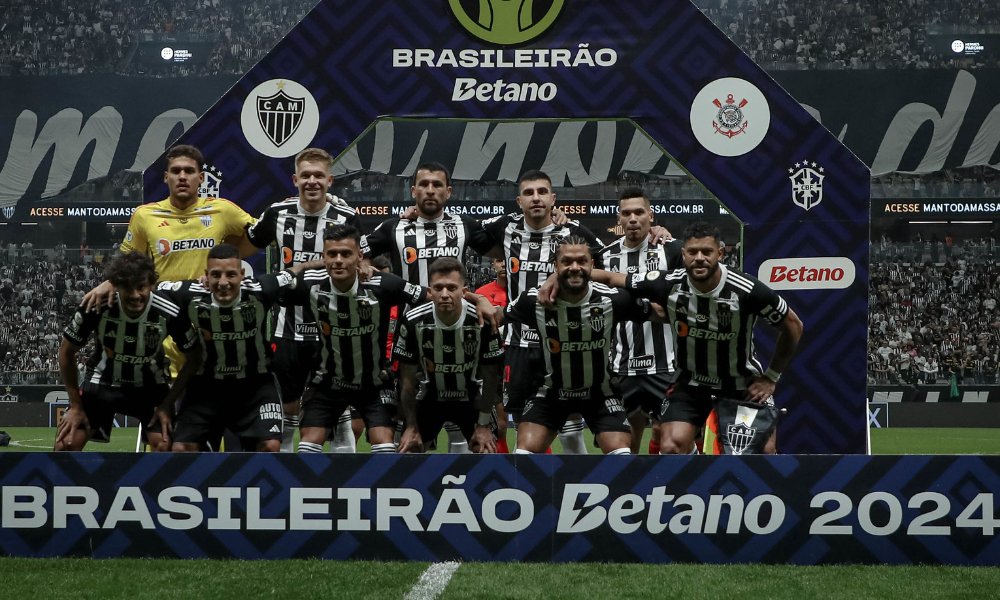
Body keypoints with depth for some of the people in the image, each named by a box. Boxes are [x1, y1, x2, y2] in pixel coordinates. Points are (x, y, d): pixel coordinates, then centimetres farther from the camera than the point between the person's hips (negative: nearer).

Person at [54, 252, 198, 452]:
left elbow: (195, 357, -10)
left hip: (150, 385, 0)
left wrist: (168, 403, -13)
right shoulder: (95, 308, -26)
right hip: (102, 381, 0)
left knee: (165, 446, -19)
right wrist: (76, 405, -7)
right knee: (67, 443, -13)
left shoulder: (170, 314, -26)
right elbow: (67, 351, -9)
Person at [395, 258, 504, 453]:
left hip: (472, 399, -1)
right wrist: (411, 426, -10)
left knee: (487, 452, -11)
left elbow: (491, 377, -13)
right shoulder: (413, 322, -22)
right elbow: (407, 379, -11)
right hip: (429, 398, 1)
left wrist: (484, 424, -13)